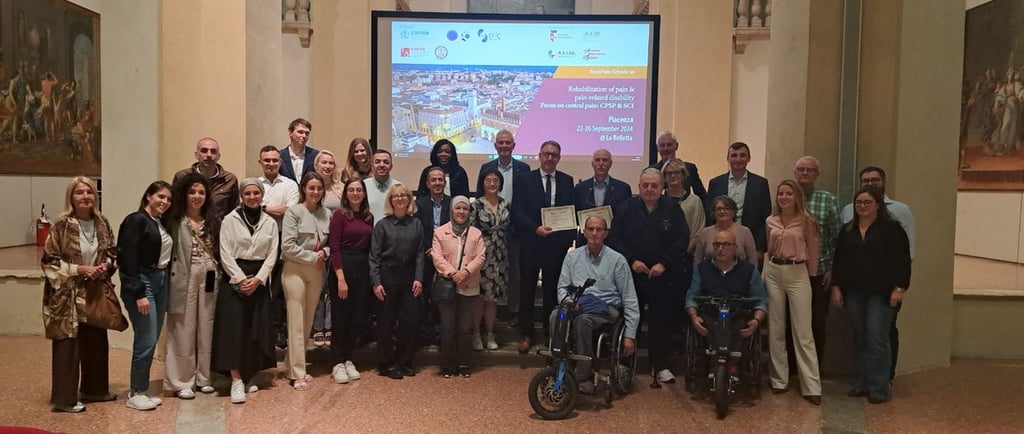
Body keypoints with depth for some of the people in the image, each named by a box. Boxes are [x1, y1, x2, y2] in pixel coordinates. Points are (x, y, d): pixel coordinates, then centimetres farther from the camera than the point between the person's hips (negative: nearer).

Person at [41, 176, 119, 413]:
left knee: (97, 341, 13)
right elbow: (49, 260, -11)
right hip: (68, 293, -6)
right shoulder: (62, 225, -12)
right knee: (68, 344, -1)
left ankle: (94, 389, 28)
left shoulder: (102, 223, 5)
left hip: (96, 291, 6)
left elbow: (113, 252, 16)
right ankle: (65, 398, 9)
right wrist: (79, 269, -18)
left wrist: (106, 265, -5)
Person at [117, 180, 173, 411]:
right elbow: (129, 260, -15)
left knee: (151, 340, 11)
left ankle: (141, 389, 21)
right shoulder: (136, 220, -10)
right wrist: (139, 294, -19)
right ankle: (135, 393, 7)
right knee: (146, 340, -6)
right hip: (142, 283, -8)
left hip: (161, 282, 8)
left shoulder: (162, 223, 13)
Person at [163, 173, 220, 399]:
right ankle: (181, 381, 10)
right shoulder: (175, 221, -3)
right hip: (184, 279, -5)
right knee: (183, 329, 0)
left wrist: (217, 275, 5)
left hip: (209, 279, 5)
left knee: (206, 328, 10)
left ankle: (203, 376, 21)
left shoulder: (212, 222, 14)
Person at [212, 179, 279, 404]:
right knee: (234, 328, -8)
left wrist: (258, 279, -9)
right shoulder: (230, 220, 0)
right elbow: (225, 254, -5)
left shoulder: (270, 222, 8)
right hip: (234, 278, -3)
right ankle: (236, 381, -6)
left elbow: (272, 255, 3)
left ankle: (249, 376, 16)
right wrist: (241, 279, -13)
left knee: (256, 330, 3)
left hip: (260, 280, 3)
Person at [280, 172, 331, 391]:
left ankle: (293, 364, 24)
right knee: (296, 322, -2)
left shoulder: (326, 214, 6)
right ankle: (297, 373, 4)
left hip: (316, 272, 5)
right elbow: (288, 246, -13)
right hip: (295, 270, -5)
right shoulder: (294, 211, -7)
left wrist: (324, 253, -8)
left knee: (308, 321, 10)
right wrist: (313, 256, -13)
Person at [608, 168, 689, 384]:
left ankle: (661, 365, 16)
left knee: (662, 322, 3)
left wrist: (664, 264, -12)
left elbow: (682, 240, -3)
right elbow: (614, 238, -1)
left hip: (664, 277, 0)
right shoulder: (626, 208, 4)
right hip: (631, 275, 0)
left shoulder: (673, 209, 3)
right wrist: (631, 261, -12)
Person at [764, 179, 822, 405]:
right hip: (773, 273, 4)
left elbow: (812, 252, 2)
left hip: (798, 274, -4)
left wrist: (811, 276, 4)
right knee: (775, 329, 9)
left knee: (803, 332, -3)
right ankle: (779, 380, 19)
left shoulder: (806, 221, -3)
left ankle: (811, 387, 1)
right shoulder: (771, 221, 7)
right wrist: (769, 269, 15)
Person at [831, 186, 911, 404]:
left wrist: (899, 288, -12)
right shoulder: (848, 230, 11)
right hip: (854, 292, 5)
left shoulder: (892, 228, -3)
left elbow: (903, 260, -6)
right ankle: (861, 384, 19)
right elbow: (839, 260, 13)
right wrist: (836, 287, 7)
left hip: (881, 293, -5)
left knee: (877, 338, -7)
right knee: (859, 338, 10)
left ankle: (879, 388, 2)